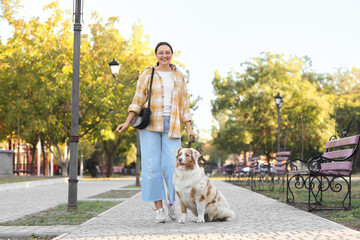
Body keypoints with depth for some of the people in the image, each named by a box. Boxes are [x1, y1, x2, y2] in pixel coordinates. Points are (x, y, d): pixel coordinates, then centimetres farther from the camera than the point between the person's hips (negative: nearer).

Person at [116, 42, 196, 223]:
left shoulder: (178, 77, 13)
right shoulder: (148, 74, 6)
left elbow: (184, 104, 13)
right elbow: (138, 100, 3)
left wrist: (189, 129, 5)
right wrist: (127, 122, -7)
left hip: (171, 126, 1)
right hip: (150, 124, -1)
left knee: (173, 166, -8)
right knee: (152, 166, -6)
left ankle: (171, 203, 17)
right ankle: (159, 210, 0)